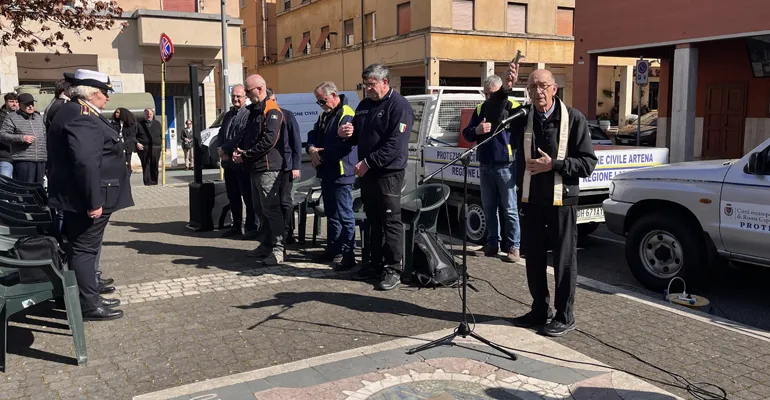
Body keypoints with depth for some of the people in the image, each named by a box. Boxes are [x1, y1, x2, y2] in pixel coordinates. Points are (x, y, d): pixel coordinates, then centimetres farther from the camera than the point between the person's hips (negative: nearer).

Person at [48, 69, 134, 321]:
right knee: (84, 249, -4)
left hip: (82, 197, 11)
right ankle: (89, 305, 4)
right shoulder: (81, 118, -19)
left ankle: (89, 296, 27)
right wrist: (94, 200, -27)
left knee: (81, 248, 16)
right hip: (86, 199, -11)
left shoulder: (76, 113, 15)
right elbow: (85, 163, -29)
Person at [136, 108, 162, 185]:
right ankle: (147, 183, 2)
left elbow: (162, 135, 14)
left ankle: (154, 182, 10)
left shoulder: (157, 124, 14)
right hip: (143, 148, -2)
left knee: (154, 166, 3)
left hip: (155, 148, 2)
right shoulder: (140, 124, 7)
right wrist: (137, 143, -8)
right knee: (146, 166, -1)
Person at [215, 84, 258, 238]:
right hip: (228, 162, 8)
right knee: (233, 197, 15)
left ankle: (251, 228, 7)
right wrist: (220, 149, -3)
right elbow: (220, 135, 17)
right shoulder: (228, 115, 18)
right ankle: (236, 226, 26)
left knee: (248, 197, -1)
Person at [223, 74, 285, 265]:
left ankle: (278, 249, -2)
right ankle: (265, 245, 24)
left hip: (268, 168, -10)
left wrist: (246, 155, -15)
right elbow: (244, 134, 12)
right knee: (260, 209, 14)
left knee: (271, 209, -7)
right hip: (255, 168, 10)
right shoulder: (253, 110, 18)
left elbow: (269, 141, -21)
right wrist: (235, 149, -7)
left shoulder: (272, 111, -12)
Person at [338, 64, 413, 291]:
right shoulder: (364, 105, 15)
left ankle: (394, 269, 1)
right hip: (367, 172, 8)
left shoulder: (399, 106, -11)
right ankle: (376, 264, 23)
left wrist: (368, 162, -20)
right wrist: (345, 133, 0)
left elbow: (395, 144, -20)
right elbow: (357, 136, 24)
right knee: (373, 219, 13)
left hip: (388, 173, -8)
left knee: (390, 221, -5)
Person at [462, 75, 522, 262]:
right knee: (488, 207, 12)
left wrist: (520, 159, -12)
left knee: (509, 208, -2)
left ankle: (514, 246, 4)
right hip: (485, 166, 6)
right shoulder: (480, 109, 12)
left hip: (505, 166, -5)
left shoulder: (513, 108, -3)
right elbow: (466, 133, 12)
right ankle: (492, 243, 22)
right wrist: (477, 130, -9)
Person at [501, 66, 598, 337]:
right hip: (531, 200, 4)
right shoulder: (523, 117, 3)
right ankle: (539, 310, 31)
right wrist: (505, 89, -21)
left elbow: (588, 163, -7)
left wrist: (553, 165, -17)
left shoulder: (573, 118, -6)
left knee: (564, 260, 6)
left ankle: (564, 316, 20)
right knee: (534, 259, 14)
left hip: (562, 201, -4)